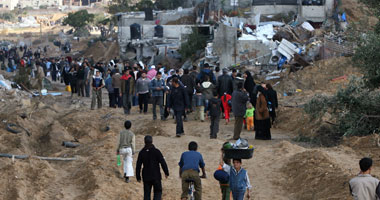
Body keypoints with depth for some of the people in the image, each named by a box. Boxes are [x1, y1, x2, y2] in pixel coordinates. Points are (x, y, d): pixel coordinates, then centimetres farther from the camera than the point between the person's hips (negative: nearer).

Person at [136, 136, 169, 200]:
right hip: (156, 176, -3)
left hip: (146, 177, 3)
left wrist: (138, 177, 10)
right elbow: (163, 163, -9)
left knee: (146, 193, 9)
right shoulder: (156, 151, -8)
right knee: (158, 192, 7)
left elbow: (138, 166, 3)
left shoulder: (141, 152, 1)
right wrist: (166, 172, 1)